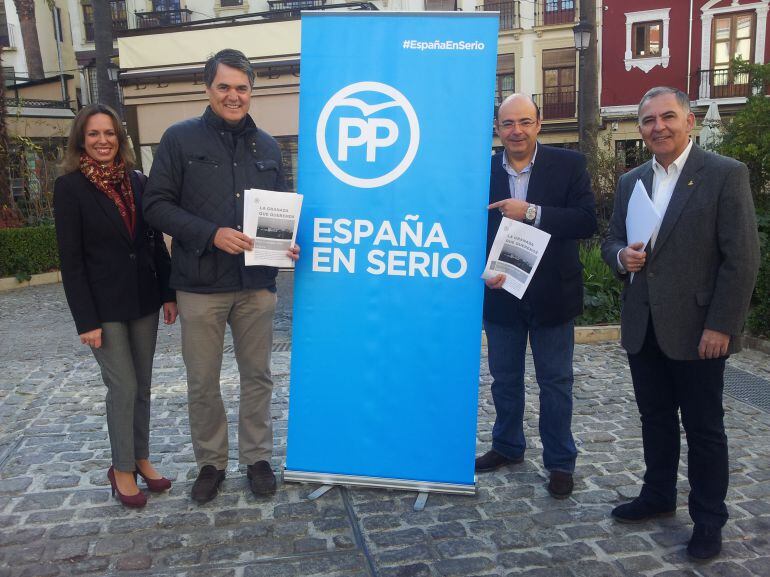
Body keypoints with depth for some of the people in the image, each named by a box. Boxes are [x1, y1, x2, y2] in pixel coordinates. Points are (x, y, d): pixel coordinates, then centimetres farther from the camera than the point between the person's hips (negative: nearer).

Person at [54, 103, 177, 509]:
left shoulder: (137, 182, 5)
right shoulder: (69, 187, -7)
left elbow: (156, 242, 9)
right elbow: (71, 261, -10)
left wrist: (168, 293, 5)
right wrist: (86, 320, -13)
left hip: (143, 300, 5)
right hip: (104, 306, -4)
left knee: (142, 385, 13)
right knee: (123, 388, 1)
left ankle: (141, 458, 30)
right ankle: (122, 469, 20)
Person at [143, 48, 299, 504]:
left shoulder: (268, 147, 11)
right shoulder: (181, 139, -1)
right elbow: (157, 204, -5)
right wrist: (211, 234, -18)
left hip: (257, 284, 3)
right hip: (201, 284, -2)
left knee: (258, 376, 12)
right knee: (203, 382, 9)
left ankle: (257, 457, 29)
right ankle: (211, 462, 28)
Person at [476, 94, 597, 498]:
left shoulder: (568, 165, -5)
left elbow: (587, 221, -14)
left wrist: (532, 212, -24)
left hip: (551, 295, -2)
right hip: (500, 294, 2)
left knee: (555, 382, 10)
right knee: (504, 378, 17)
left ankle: (560, 462, 26)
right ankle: (507, 446, 38)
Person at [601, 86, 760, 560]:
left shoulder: (726, 174, -7)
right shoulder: (631, 181, 11)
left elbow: (742, 258, -11)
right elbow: (612, 240, 16)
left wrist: (721, 326, -16)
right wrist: (621, 256, -8)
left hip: (697, 329, -5)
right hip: (643, 327, 5)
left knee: (704, 428, 8)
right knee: (656, 419, 18)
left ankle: (709, 520, 25)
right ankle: (658, 496, 36)